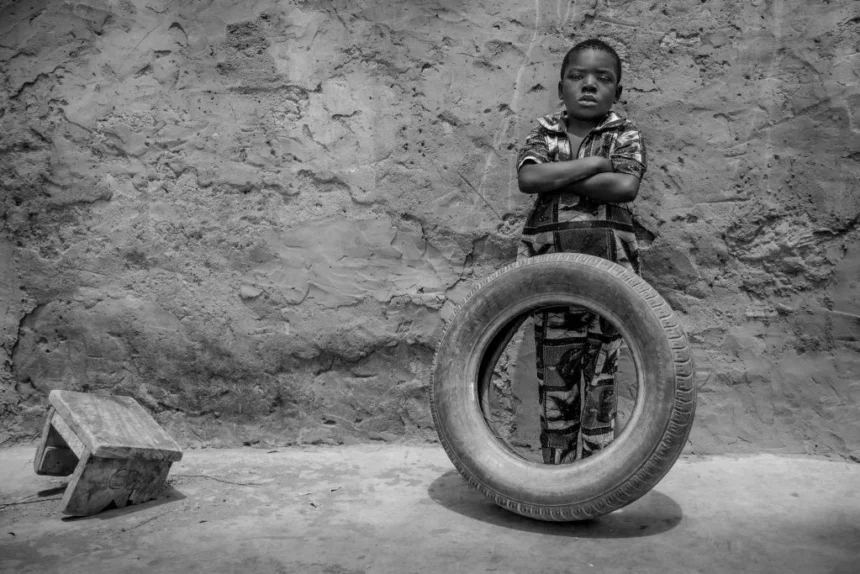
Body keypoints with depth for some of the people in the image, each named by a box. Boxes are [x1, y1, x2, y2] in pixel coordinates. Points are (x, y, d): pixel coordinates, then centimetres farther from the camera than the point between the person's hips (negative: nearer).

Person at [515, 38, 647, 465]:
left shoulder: (625, 135, 8)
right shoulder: (544, 132, 11)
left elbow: (625, 186, -13)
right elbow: (527, 178, -10)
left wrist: (556, 180, -9)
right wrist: (594, 162, -10)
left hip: (607, 263, -1)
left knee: (600, 375, 3)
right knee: (553, 376, 5)